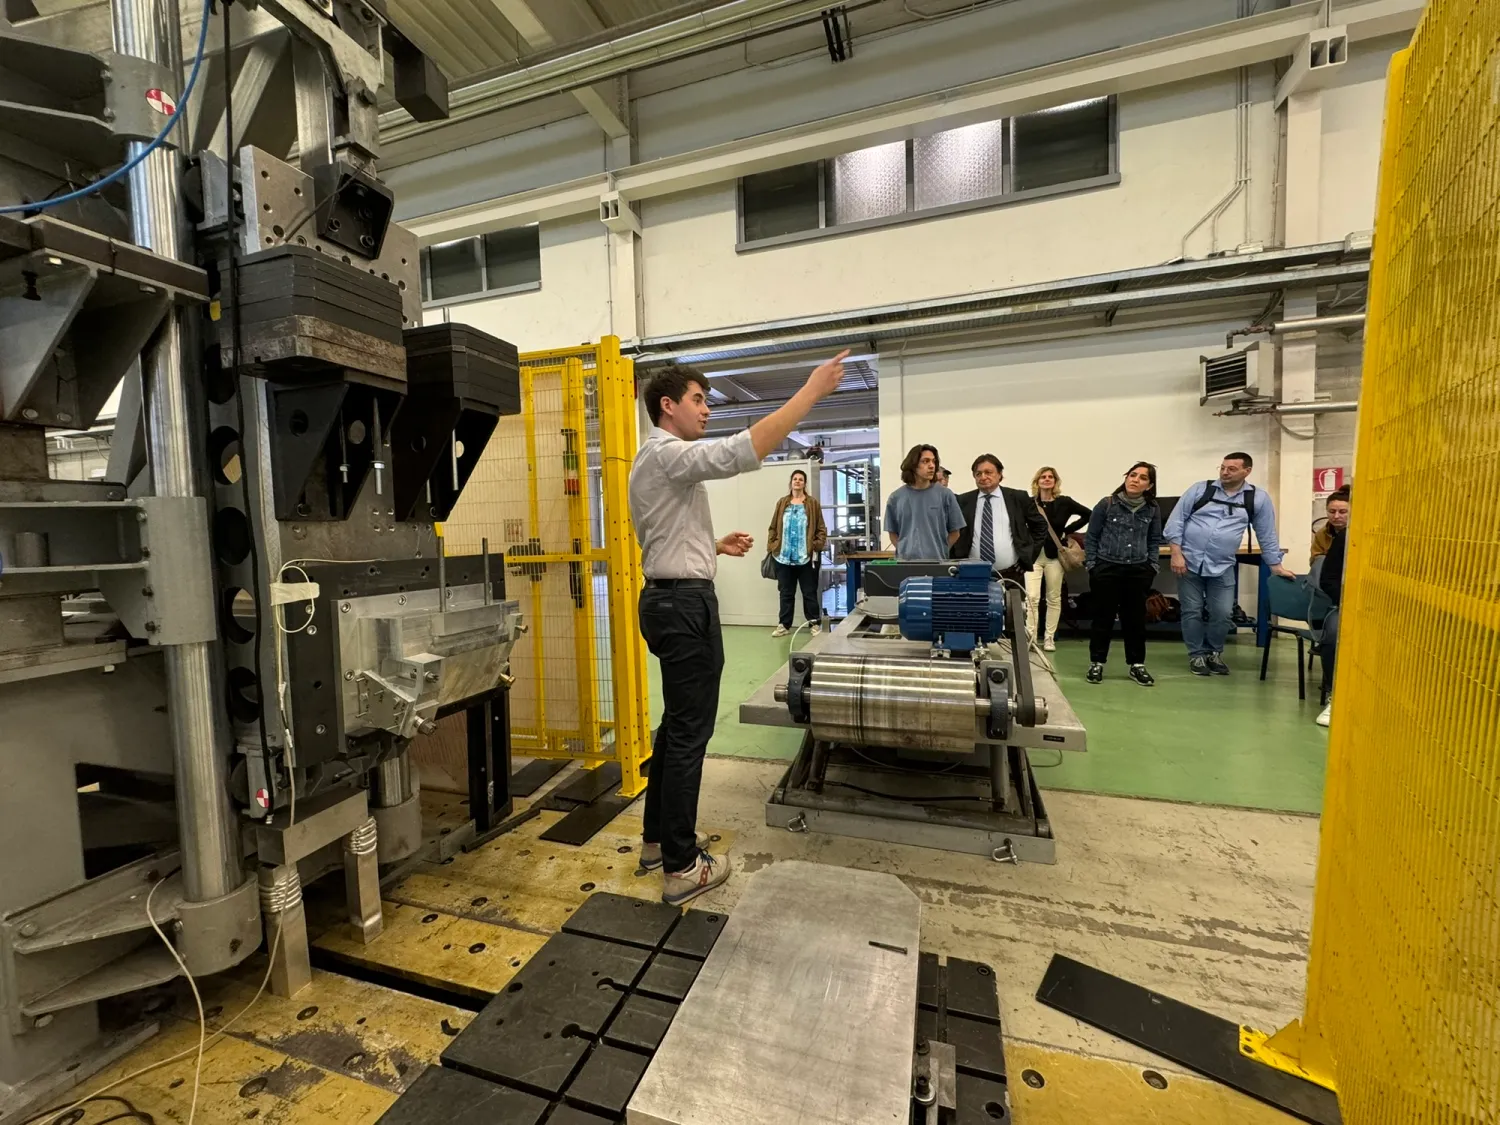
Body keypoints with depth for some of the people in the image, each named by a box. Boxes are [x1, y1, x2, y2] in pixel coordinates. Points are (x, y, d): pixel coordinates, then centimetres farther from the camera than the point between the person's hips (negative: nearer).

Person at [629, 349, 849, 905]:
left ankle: (659, 838, 31)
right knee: (689, 733, -2)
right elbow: (743, 451, -28)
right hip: (685, 604, -11)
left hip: (671, 598, 11)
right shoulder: (668, 454, -13)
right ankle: (681, 868, 11)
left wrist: (716, 546, 16)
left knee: (676, 726, 18)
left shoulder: (659, 459, 20)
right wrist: (811, 390, -23)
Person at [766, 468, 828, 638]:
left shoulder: (813, 503, 1)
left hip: (806, 557, -2)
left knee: (809, 592, 6)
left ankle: (814, 624, 16)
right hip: (784, 557, 2)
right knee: (786, 593, 10)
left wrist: (817, 546, -10)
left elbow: (821, 529, 0)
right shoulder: (782, 503, 8)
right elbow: (773, 528, 8)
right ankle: (784, 625, 18)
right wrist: (772, 546, 0)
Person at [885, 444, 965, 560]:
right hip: (906, 562, 1)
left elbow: (954, 532, 7)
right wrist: (904, 552, 1)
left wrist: (939, 552, 3)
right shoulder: (896, 497, 3)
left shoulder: (945, 495, -1)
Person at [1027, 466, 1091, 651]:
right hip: (1033, 555, -2)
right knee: (1032, 597, -10)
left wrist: (1068, 530, 3)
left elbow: (1087, 514, 10)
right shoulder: (1029, 503, -2)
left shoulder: (1064, 502, 1)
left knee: (1054, 598, 9)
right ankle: (1030, 638, -2)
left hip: (1054, 555, 2)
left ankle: (1050, 638, 19)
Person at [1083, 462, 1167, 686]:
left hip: (1139, 571, 3)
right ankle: (1097, 663, 15)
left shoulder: (1152, 510, 3)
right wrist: (1091, 565, -4)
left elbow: (1155, 541, 13)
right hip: (1106, 568, -3)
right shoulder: (1106, 504, -6)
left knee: (1136, 618, 9)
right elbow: (1091, 537, -1)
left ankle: (1136, 665, 21)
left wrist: (1152, 566, 5)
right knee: (1103, 617, 4)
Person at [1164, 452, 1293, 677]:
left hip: (1223, 567, 1)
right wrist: (1176, 554, -10)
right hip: (1190, 562, -1)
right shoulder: (1200, 489, -1)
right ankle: (1196, 654, 21)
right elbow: (1176, 521, -2)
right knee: (1192, 612, 5)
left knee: (1222, 614, 3)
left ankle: (1214, 653, 26)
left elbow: (1267, 535, 11)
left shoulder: (1258, 499, 4)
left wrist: (1276, 565, 10)